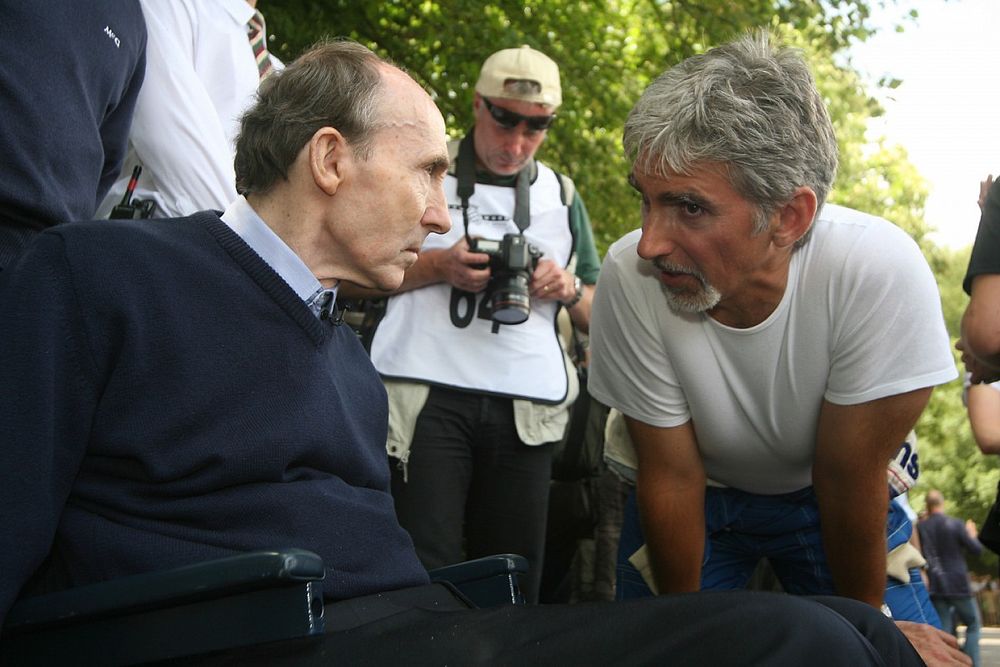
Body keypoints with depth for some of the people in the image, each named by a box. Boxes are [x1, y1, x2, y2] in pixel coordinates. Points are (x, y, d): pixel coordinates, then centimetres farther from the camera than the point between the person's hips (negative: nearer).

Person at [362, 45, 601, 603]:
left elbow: (599, 319, 21)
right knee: (426, 569, -9)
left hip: (526, 407, 3)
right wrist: (437, 265, -9)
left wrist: (568, 289, -1)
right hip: (427, 393, -3)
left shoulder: (562, 196, 18)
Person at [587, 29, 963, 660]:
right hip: (700, 490, 1)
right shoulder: (629, 277, -31)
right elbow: (672, 477, -18)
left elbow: (848, 478, -22)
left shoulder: (882, 270, -35)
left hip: (828, 495, 0)